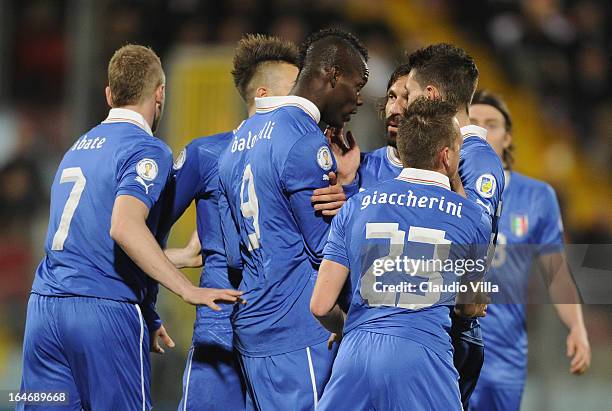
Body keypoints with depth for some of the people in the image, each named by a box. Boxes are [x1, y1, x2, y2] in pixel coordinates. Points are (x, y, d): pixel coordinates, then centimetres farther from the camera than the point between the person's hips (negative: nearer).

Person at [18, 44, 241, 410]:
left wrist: (148, 318, 29)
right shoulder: (147, 151, -5)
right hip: (106, 311, -7)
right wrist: (188, 289, -21)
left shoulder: (79, 147, 21)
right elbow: (125, 227, -23)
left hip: (43, 308, 7)